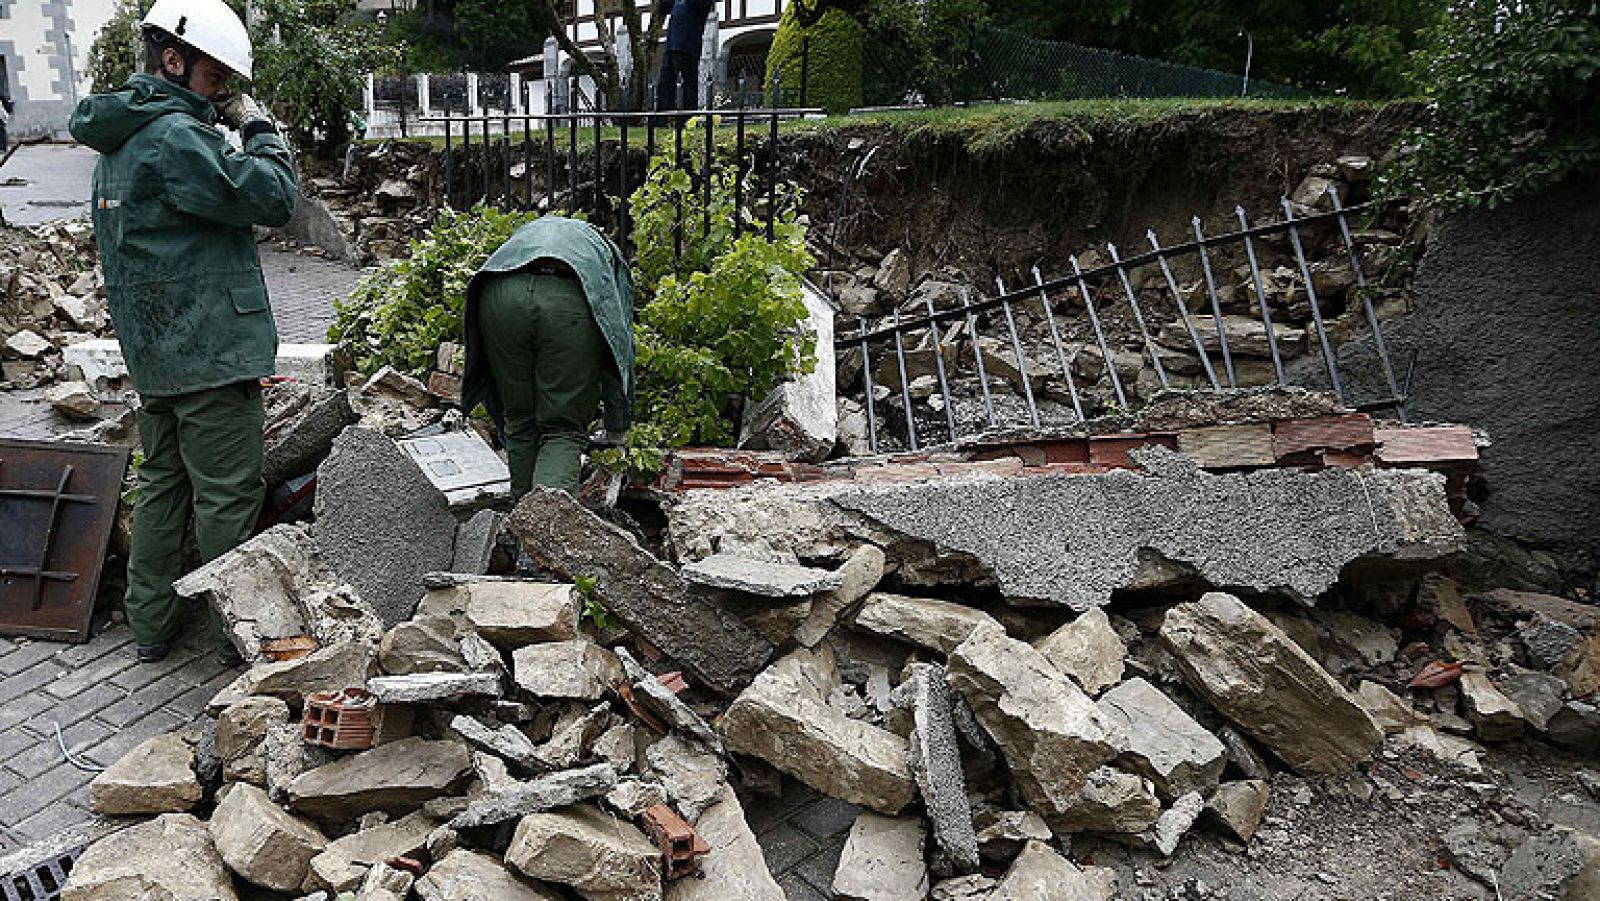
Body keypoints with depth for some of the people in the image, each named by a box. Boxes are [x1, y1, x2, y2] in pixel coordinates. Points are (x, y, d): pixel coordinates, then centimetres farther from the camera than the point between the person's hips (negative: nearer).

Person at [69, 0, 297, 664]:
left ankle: (150, 623, 26)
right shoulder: (175, 137, -16)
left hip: (151, 353, 10)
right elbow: (271, 198, -18)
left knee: (162, 484, 17)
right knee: (227, 497, -1)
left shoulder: (118, 142, 17)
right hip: (211, 354, -10)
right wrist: (257, 128, -6)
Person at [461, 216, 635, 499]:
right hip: (571, 302, -2)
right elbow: (621, 341, 31)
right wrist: (616, 428, 35)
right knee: (563, 430, 5)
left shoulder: (523, 234, 44)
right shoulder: (607, 252, 38)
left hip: (500, 293, 2)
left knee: (520, 424, 18)